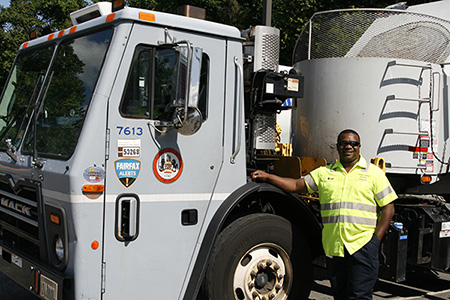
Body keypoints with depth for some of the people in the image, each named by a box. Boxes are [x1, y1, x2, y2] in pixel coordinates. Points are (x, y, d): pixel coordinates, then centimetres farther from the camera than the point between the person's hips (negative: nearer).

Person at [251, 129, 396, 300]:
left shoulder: (374, 173, 7)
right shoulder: (325, 173, 15)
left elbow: (388, 207, 5)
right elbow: (297, 186, 13)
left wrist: (376, 238, -4)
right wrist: (267, 177, 4)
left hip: (362, 243, -3)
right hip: (333, 245, 3)